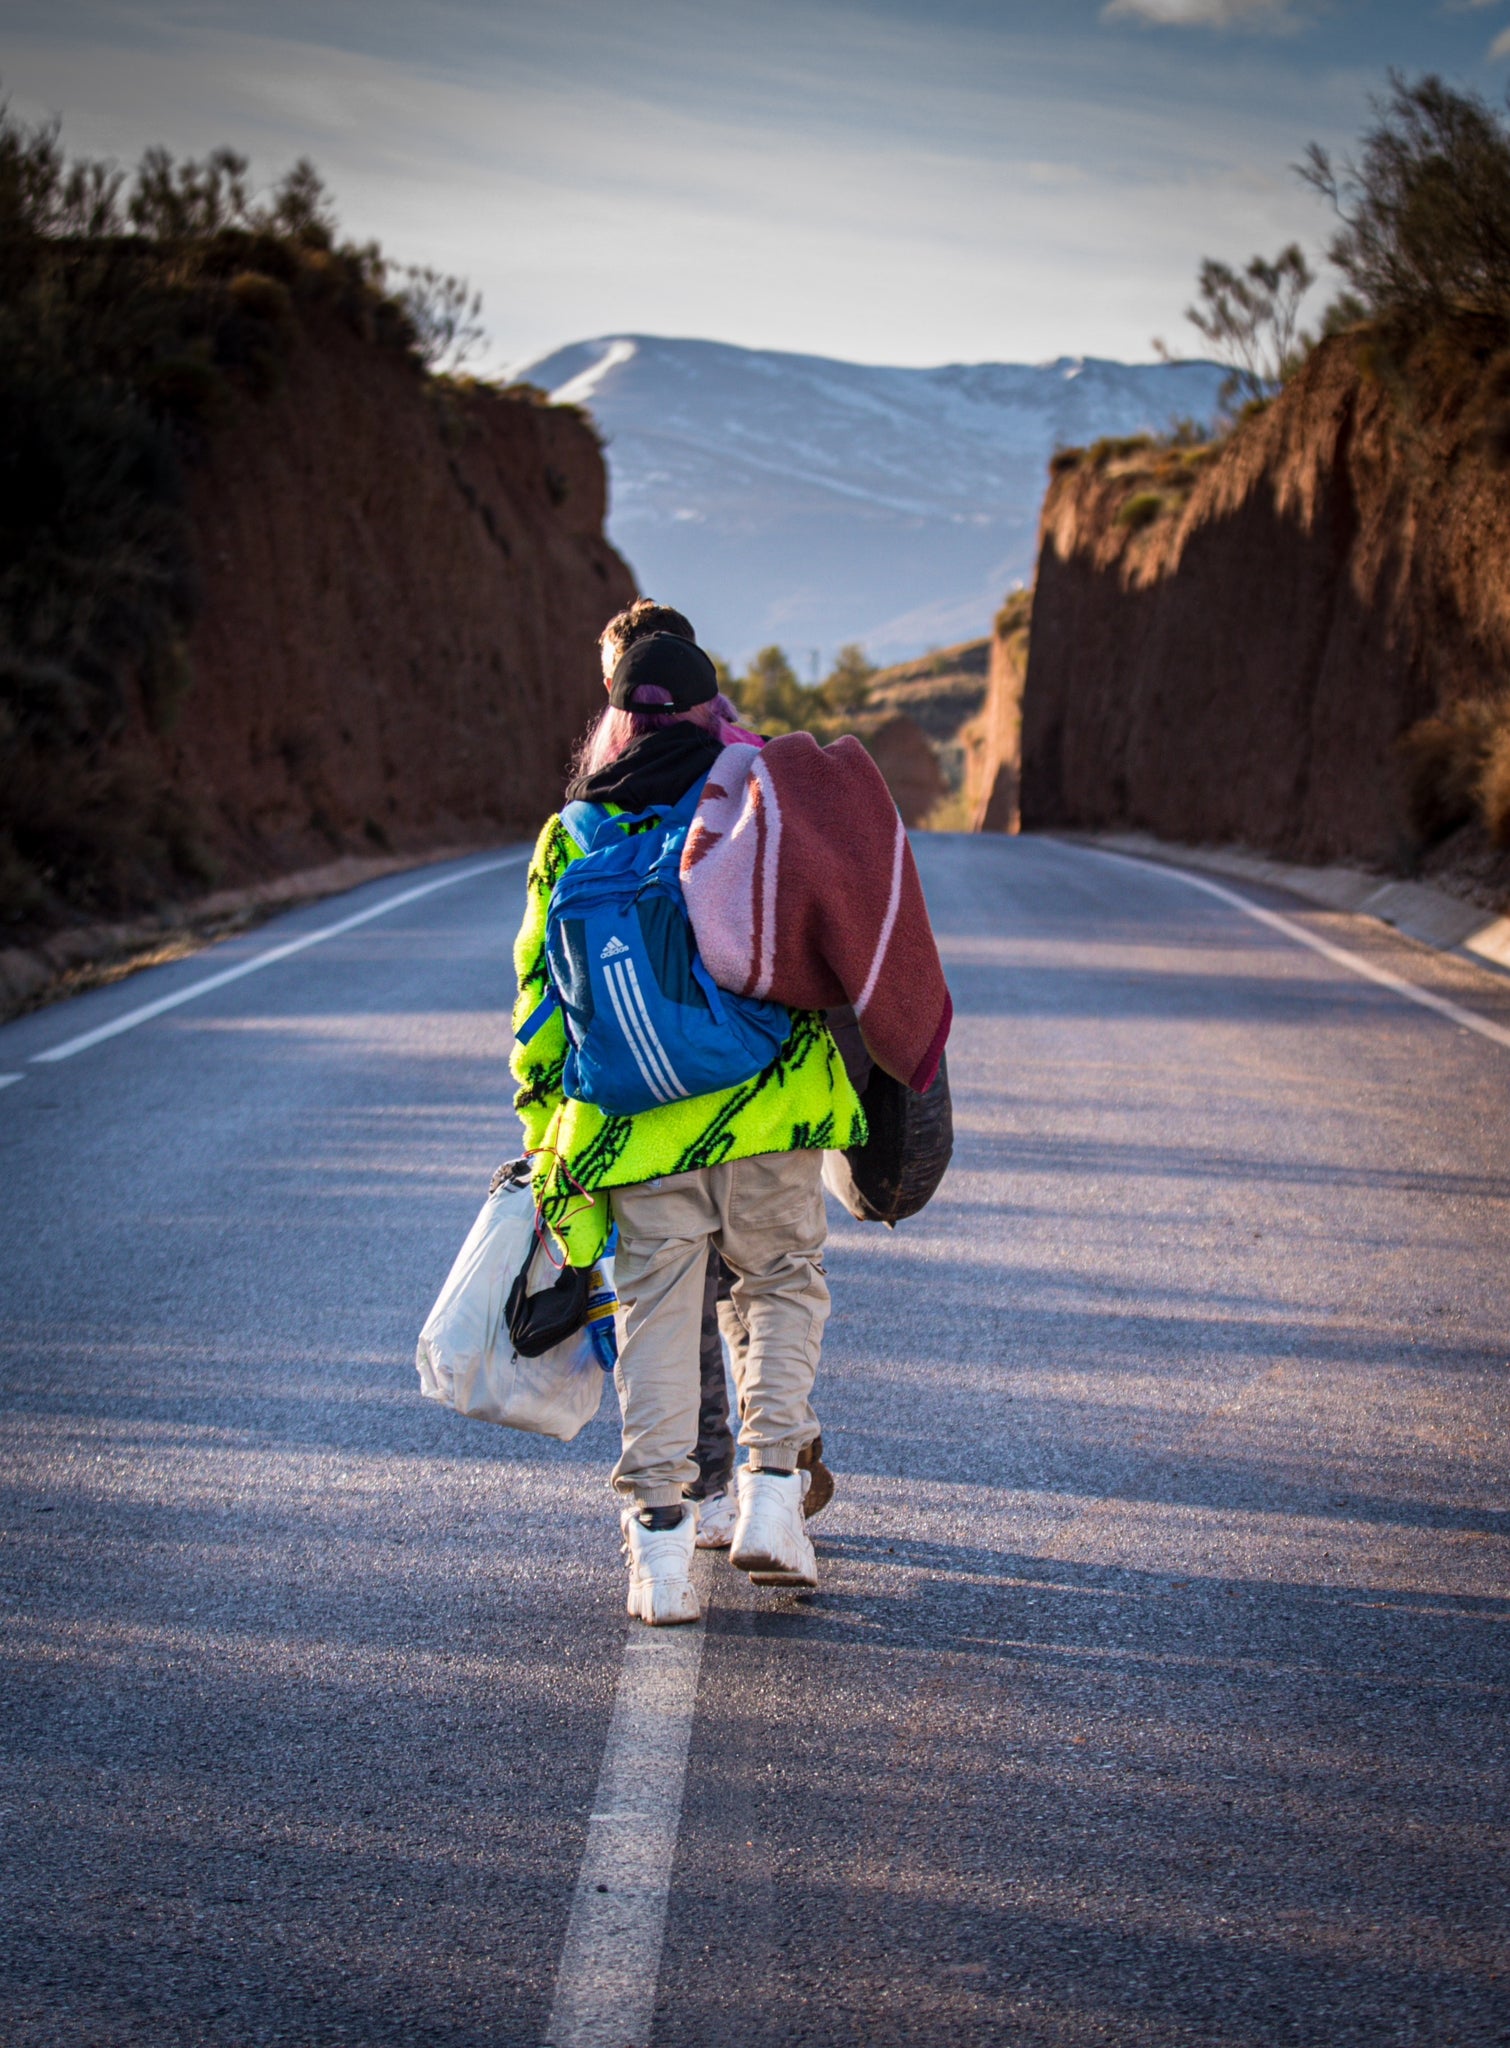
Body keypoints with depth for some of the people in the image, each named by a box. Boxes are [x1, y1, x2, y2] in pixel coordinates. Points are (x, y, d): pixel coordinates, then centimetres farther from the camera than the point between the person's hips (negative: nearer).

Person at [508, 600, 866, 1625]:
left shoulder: (571, 837, 8)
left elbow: (542, 994, 9)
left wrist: (548, 1141, 14)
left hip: (635, 1122, 1)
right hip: (770, 1107, -1)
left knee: (658, 1316, 6)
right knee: (784, 1287, 15)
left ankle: (661, 1541, 2)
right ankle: (773, 1486, 3)